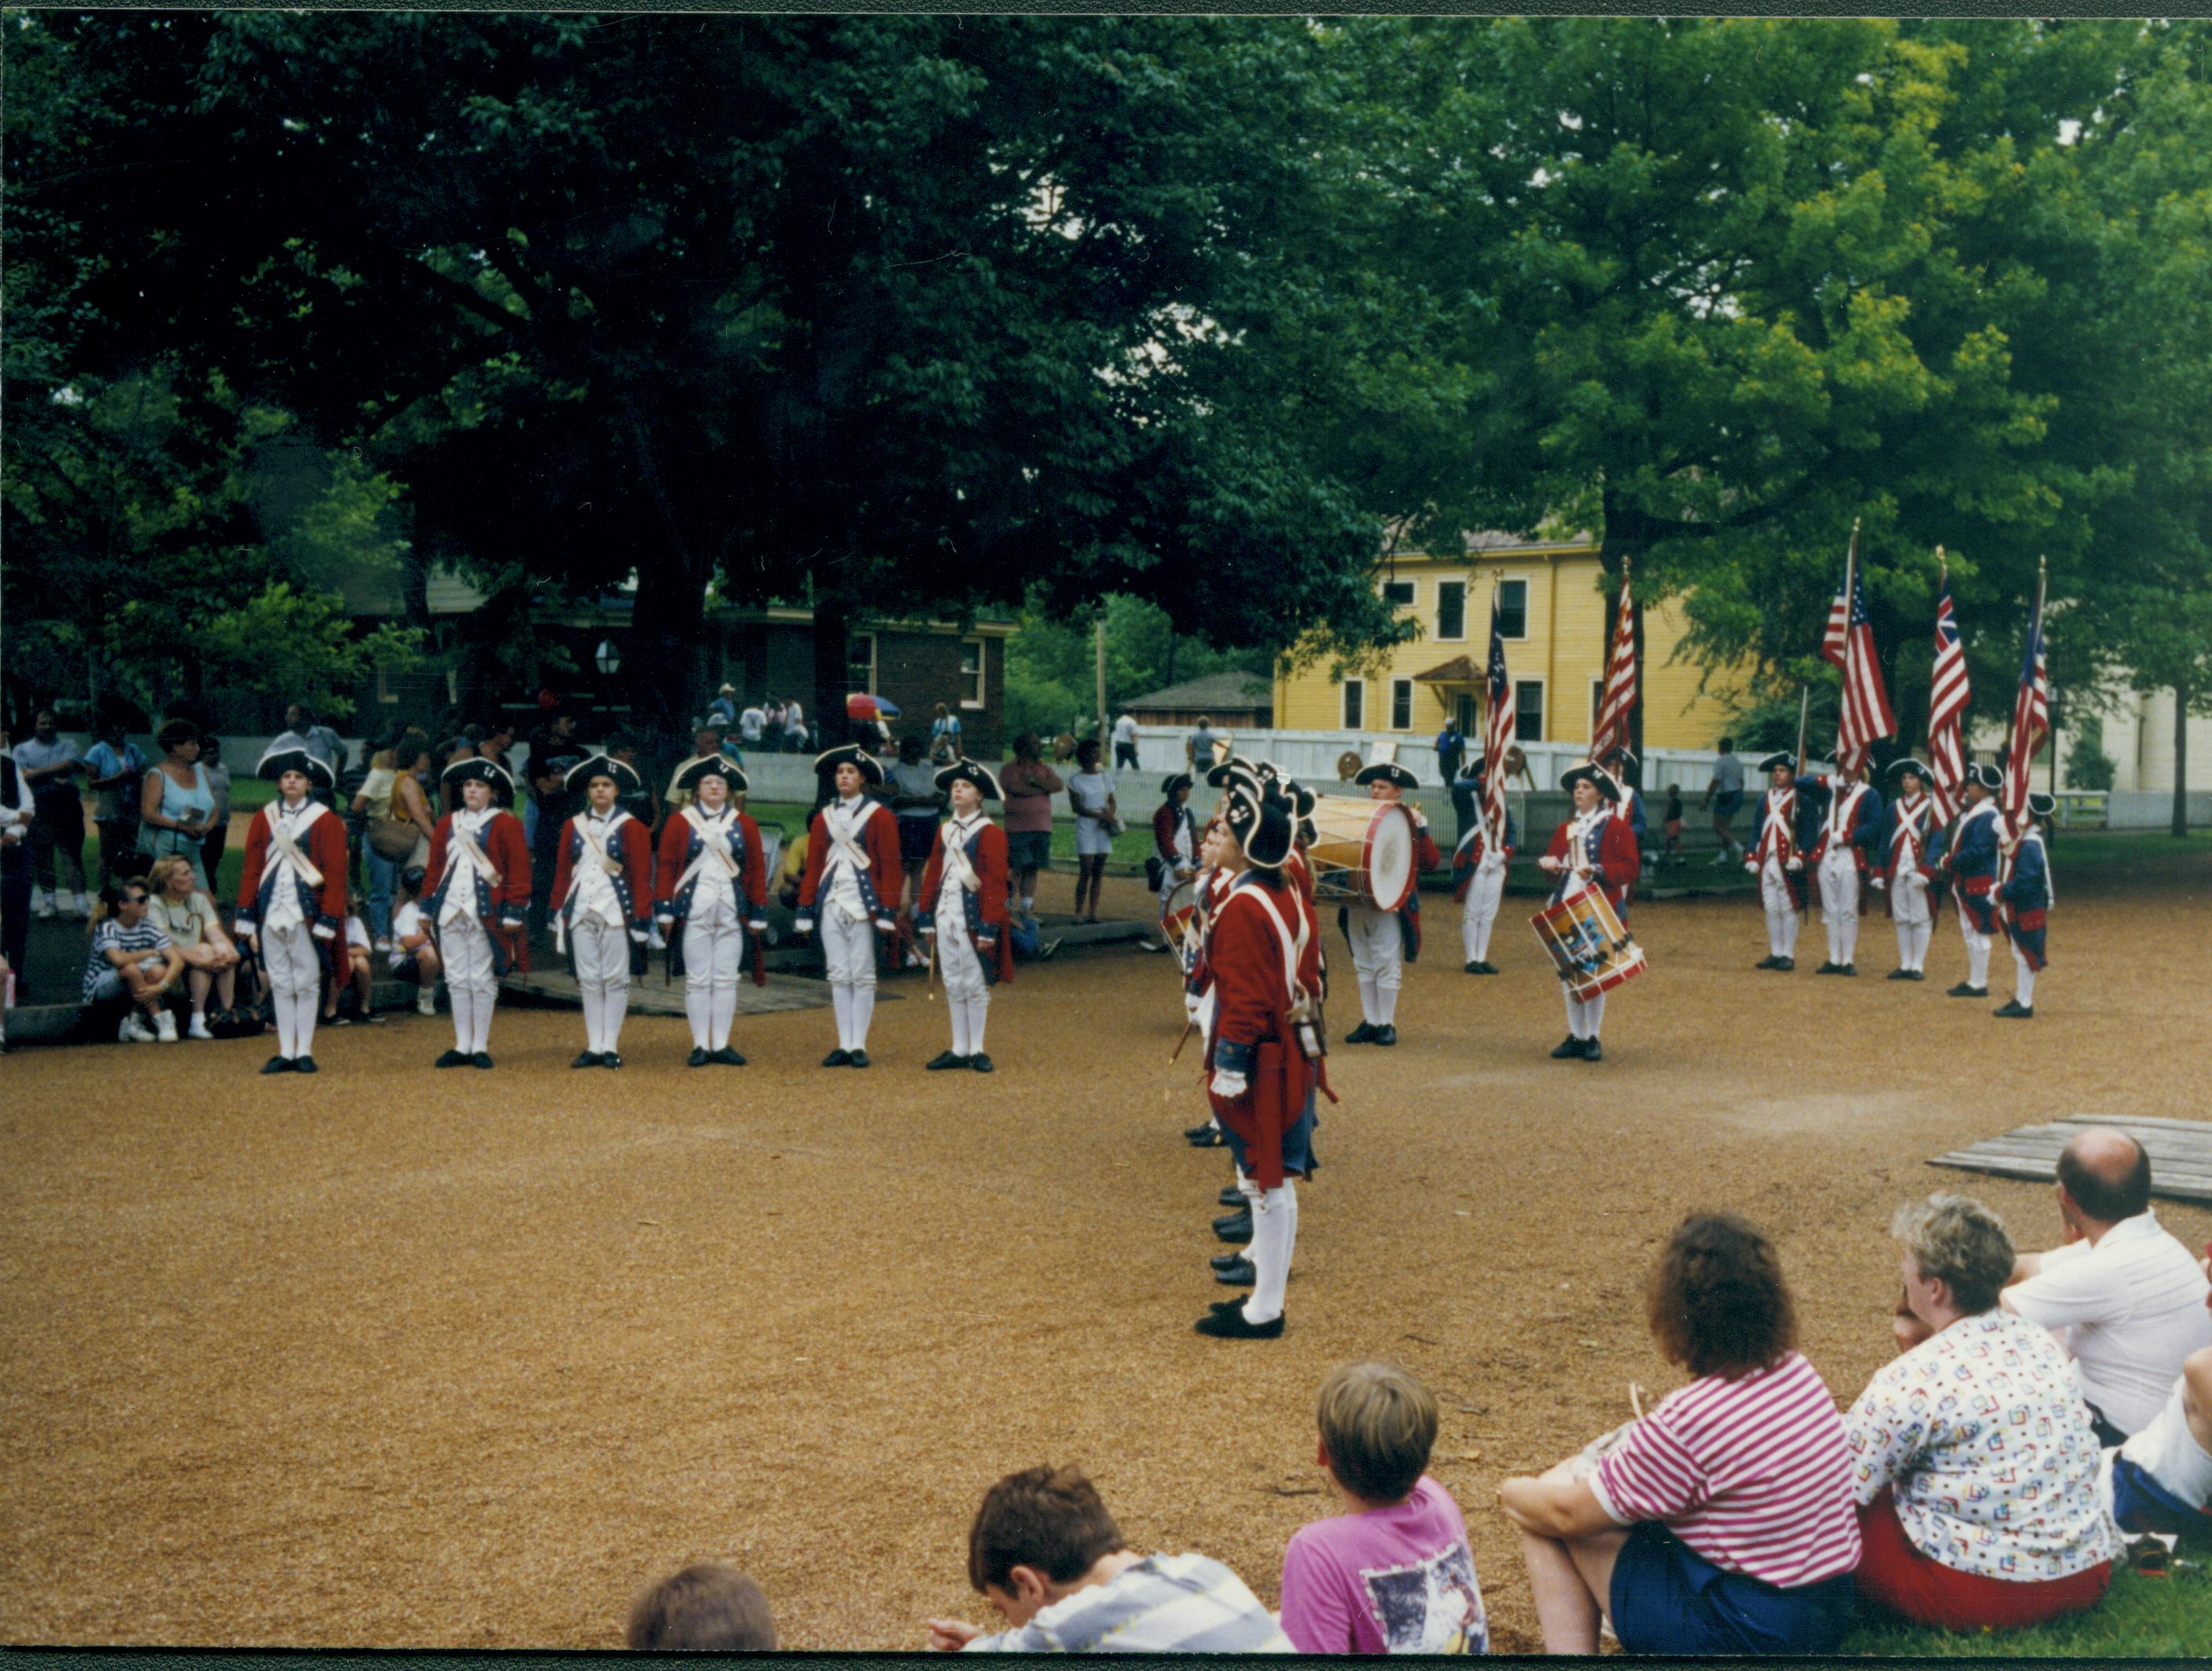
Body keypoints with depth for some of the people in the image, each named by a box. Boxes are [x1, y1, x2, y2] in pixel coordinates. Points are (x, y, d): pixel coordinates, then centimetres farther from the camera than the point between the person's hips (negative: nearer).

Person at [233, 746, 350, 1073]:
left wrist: (327, 921, -12)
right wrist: (247, 921, 3)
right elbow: (251, 870, 8)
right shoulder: (264, 818, 9)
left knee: (307, 983, 1)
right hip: (272, 914, 3)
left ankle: (305, 1052, 7)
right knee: (280, 984, 7)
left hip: (306, 913, -3)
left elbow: (335, 875, -5)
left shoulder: (326, 821, -2)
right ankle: (286, 1053, 12)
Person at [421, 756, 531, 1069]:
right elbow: (434, 867, 16)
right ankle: (462, 1046, 13)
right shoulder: (448, 824, 13)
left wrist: (513, 911, -10)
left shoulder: (506, 824, -2)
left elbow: (518, 870, -5)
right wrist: (429, 907, 11)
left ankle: (481, 1047, 7)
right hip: (451, 911, 5)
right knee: (456, 979, 7)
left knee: (482, 980, 0)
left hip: (486, 913, -5)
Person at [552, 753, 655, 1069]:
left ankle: (611, 1047, 5)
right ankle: (593, 1046, 8)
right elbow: (562, 872, 13)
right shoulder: (572, 826, 9)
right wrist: (558, 913, 8)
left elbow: (641, 877, -3)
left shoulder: (630, 827, -1)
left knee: (615, 979, 0)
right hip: (581, 912, 3)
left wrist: (640, 920, -8)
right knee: (588, 980, 5)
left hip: (616, 912, -3)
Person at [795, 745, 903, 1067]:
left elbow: (890, 867, -4)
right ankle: (844, 1045, 9)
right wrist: (806, 909, 6)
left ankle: (859, 1046, 4)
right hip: (832, 904, 4)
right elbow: (813, 866, 11)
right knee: (839, 976, 5)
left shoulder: (879, 815, -1)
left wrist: (886, 912, -10)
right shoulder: (824, 817, 11)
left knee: (862, 976, -1)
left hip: (863, 904, -4)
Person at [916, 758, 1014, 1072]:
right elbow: (932, 875, 14)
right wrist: (926, 917, 9)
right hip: (947, 918, 6)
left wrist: (989, 928, -15)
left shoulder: (990, 833, -8)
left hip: (973, 920, -6)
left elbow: (995, 883, -11)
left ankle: (976, 1051, 9)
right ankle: (959, 1050, 16)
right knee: (953, 986, 9)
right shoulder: (945, 831, 12)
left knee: (975, 985, 1)